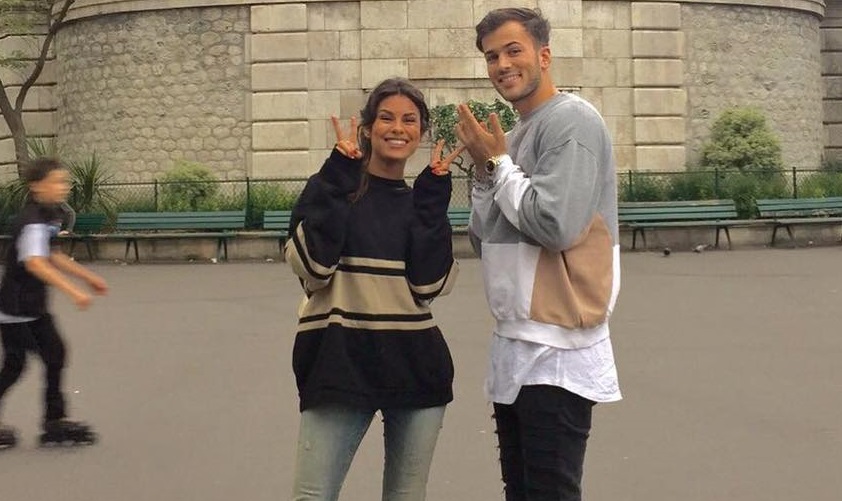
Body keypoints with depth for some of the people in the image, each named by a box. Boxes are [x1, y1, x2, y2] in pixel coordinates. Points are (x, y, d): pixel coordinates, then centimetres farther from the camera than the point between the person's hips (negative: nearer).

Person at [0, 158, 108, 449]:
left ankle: (55, 422, 13)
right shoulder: (33, 221, -23)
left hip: (34, 305, 9)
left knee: (55, 355, 7)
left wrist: (88, 277, 20)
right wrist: (73, 292, -44)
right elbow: (34, 263, -38)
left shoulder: (50, 215, 6)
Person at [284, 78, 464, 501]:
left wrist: (431, 199, -7)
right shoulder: (331, 188, 3)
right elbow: (312, 265, -13)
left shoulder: (424, 199, 10)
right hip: (340, 365, -3)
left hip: (415, 368, 3)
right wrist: (339, 181, -13)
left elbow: (429, 284, -4)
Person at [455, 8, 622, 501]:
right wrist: (485, 168, 1)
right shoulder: (512, 138, 15)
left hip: (556, 354, -9)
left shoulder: (572, 121, -12)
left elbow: (556, 225, -23)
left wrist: (496, 162, -11)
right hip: (513, 348, 9)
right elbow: (484, 239, 15)